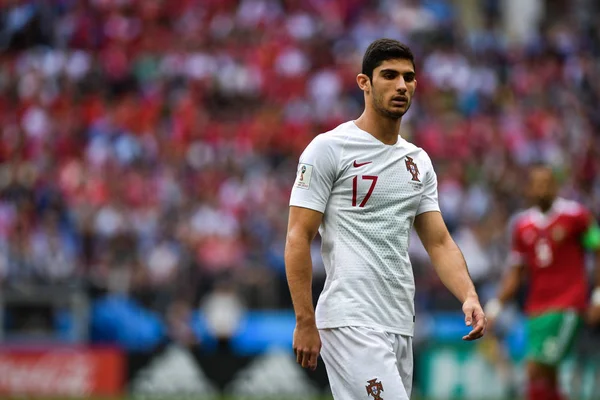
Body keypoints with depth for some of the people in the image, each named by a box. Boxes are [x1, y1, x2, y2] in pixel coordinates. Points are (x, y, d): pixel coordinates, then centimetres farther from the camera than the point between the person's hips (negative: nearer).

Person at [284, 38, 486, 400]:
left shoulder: (419, 162, 17)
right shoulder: (329, 149, -4)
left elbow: (439, 241, 15)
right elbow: (299, 238, -7)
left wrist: (469, 296, -4)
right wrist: (305, 322, -13)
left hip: (401, 325, 7)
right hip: (351, 324, -7)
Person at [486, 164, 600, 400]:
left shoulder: (575, 216, -3)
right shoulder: (522, 225, 11)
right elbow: (516, 273, 18)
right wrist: (495, 307, 9)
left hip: (566, 307, -5)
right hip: (536, 310, 5)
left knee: (537, 370, -16)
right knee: (546, 379, 5)